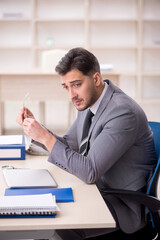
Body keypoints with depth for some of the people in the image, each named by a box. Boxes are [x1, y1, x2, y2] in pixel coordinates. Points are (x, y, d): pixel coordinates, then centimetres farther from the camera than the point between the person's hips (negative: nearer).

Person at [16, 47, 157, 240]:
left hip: (123, 205, -8)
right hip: (98, 187, 9)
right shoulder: (88, 101, 2)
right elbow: (68, 146, 12)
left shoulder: (123, 112, -26)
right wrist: (35, 126, -4)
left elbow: (90, 172, -28)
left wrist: (45, 137, -26)